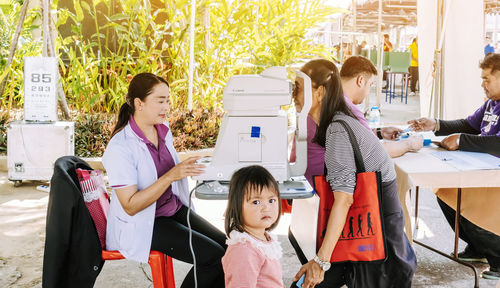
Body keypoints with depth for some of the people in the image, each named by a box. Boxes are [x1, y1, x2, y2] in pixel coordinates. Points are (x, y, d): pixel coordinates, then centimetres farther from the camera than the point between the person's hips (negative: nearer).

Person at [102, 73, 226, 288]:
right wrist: (171, 176, -31)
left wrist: (186, 168, 3)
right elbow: (130, 206, -24)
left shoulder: (163, 131, 3)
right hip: (141, 224, -7)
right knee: (213, 257, -19)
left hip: (174, 209, 8)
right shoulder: (119, 147, -20)